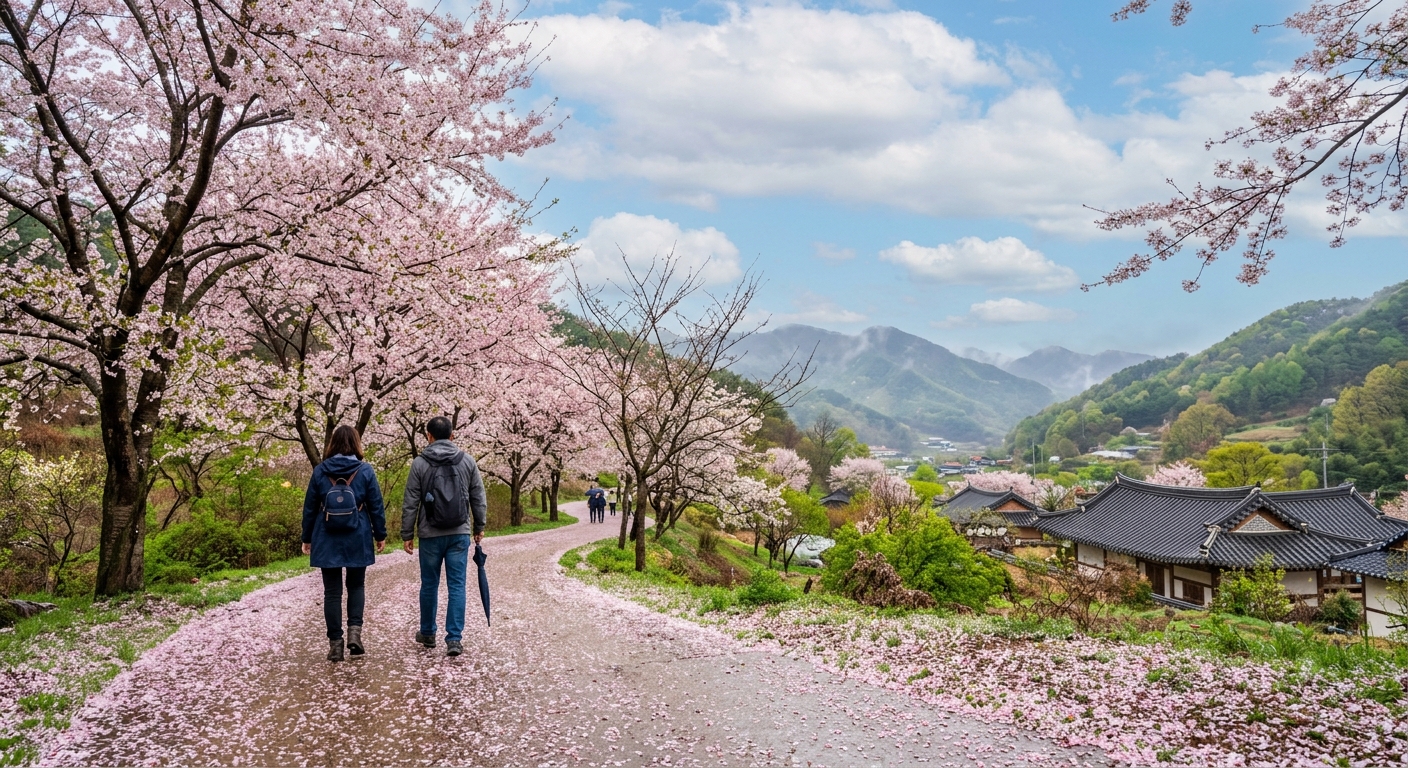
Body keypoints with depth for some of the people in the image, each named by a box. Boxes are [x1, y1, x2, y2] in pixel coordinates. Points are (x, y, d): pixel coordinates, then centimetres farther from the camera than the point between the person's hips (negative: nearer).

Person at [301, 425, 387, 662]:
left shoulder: (320, 471, -1)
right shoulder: (365, 470, -4)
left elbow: (310, 507, 4)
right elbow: (376, 506, -2)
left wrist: (307, 538, 13)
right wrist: (380, 535, 8)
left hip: (327, 542, 0)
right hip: (357, 541, 0)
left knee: (332, 591, 7)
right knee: (356, 586, 17)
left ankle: (335, 643, 7)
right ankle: (354, 631, 0)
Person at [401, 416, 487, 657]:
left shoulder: (420, 463, -4)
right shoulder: (468, 461, 1)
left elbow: (410, 503, -3)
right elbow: (479, 499, 5)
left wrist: (407, 534, 4)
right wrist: (479, 526, 15)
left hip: (430, 535, 0)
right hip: (460, 533, 1)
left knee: (429, 585, 13)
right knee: (457, 586, 2)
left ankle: (428, 633, 28)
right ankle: (454, 639, -4)